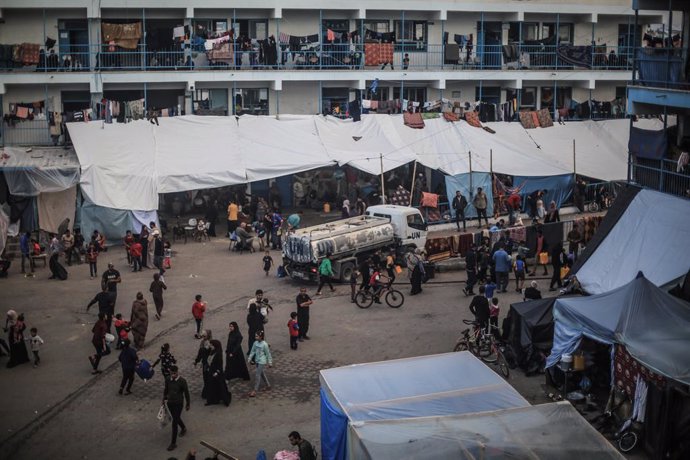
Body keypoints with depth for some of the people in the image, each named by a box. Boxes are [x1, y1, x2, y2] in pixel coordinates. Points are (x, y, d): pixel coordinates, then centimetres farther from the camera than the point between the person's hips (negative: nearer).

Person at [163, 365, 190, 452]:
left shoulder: (182, 381, -18)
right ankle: (183, 428, 56)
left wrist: (187, 404, -1)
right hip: (170, 403, 5)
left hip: (178, 404, -5)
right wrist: (164, 399, 17)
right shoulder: (168, 380, -6)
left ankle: (174, 443, 0)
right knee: (176, 418, 25)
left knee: (174, 423, -7)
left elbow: (186, 393, -8)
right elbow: (166, 390, 12)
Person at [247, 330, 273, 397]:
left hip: (262, 361, -7)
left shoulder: (264, 344, -19)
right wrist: (250, 359, 11)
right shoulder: (255, 343, -2)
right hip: (257, 360, 7)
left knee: (258, 375, -6)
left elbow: (268, 354, -11)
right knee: (262, 373, 18)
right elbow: (252, 351, 9)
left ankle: (255, 390, -3)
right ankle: (268, 385, 35)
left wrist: (270, 363, -5)